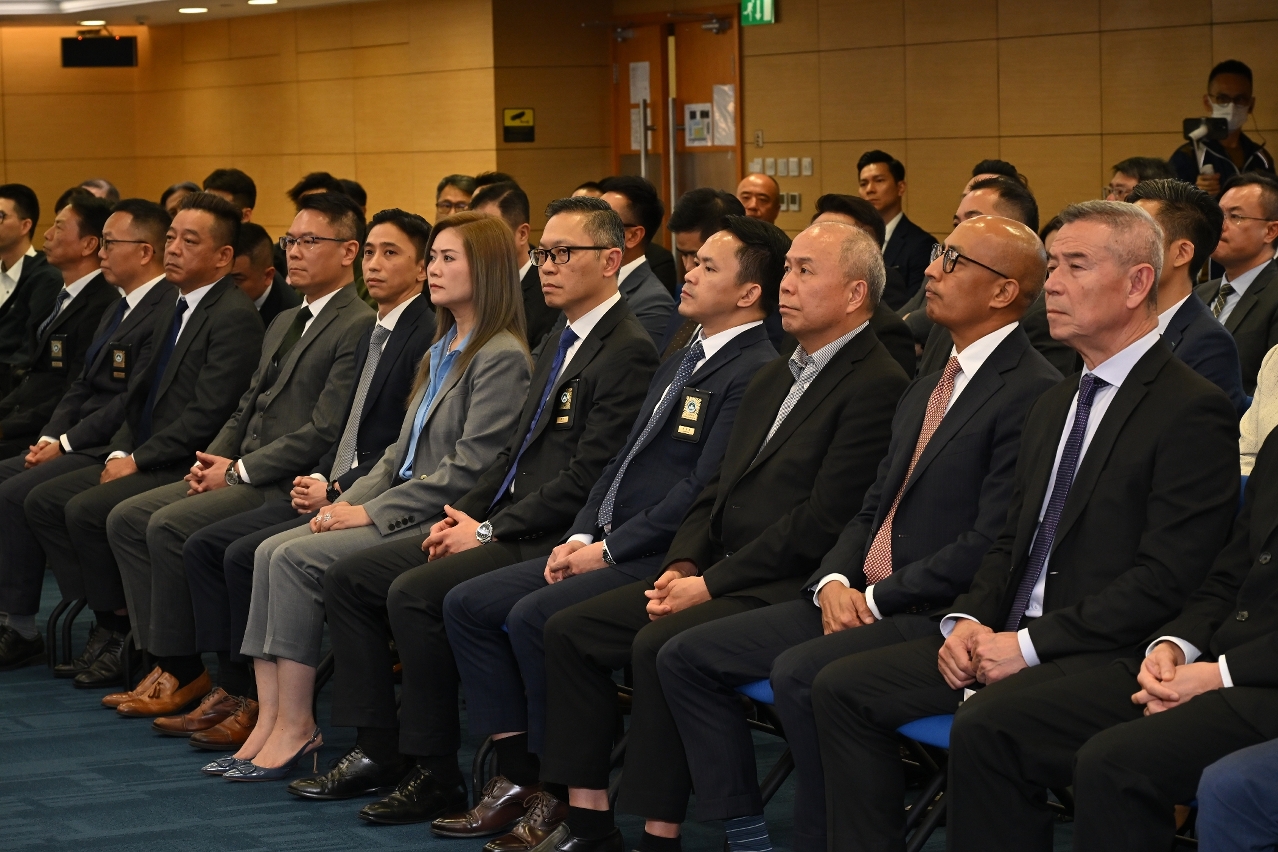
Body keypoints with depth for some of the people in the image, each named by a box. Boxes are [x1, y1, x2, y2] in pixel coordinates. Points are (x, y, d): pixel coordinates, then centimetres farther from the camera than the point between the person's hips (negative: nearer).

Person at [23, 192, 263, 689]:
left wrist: (138, 460, -15)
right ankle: (113, 624, 1)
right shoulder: (170, 310, 16)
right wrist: (119, 451, 2)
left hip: (191, 466, -10)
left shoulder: (235, 317, -14)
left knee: (87, 509, -24)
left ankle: (128, 635, -7)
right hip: (144, 458, 10)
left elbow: (207, 415, -20)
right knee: (42, 501, 0)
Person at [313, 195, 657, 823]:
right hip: (500, 525, 10)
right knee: (347, 578, 2)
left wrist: (488, 531, -15)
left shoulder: (628, 353, -13)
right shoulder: (561, 345, 18)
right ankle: (376, 746, 4)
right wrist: (461, 514, 5)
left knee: (415, 593, -27)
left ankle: (435, 775, -15)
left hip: (547, 541, -10)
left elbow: (584, 479, -19)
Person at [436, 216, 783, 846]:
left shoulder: (755, 373, -13)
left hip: (661, 558, -10)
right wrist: (580, 537, 4)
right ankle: (516, 780, 0)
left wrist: (608, 550, -16)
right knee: (468, 604, -1)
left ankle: (566, 794, -11)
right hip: (606, 546, 10)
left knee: (533, 616, -27)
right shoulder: (682, 360, 19)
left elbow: (703, 492, -20)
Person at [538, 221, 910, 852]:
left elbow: (822, 521, -18)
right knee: (570, 630, -3)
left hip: (787, 587, -9)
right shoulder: (771, 380, 21)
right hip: (717, 574, 9)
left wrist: (712, 583, -16)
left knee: (661, 645, -31)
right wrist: (682, 564, 1)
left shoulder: (877, 385, -11)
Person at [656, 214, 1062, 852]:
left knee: (800, 672, -33)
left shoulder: (1033, 393, -12)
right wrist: (833, 582, -1)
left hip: (936, 612, -9)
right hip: (857, 599, 9)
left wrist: (877, 599, -14)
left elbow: (990, 544, -18)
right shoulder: (924, 390, 19)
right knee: (685, 657, -1)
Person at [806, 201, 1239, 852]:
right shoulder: (1053, 406, 19)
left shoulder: (1193, 410, -10)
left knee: (982, 723, -34)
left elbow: (1166, 578, -17)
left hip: (1108, 652, -9)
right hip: (1009, 636, 9)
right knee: (841, 688, -4)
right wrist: (968, 620, 0)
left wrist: (1029, 644, -18)